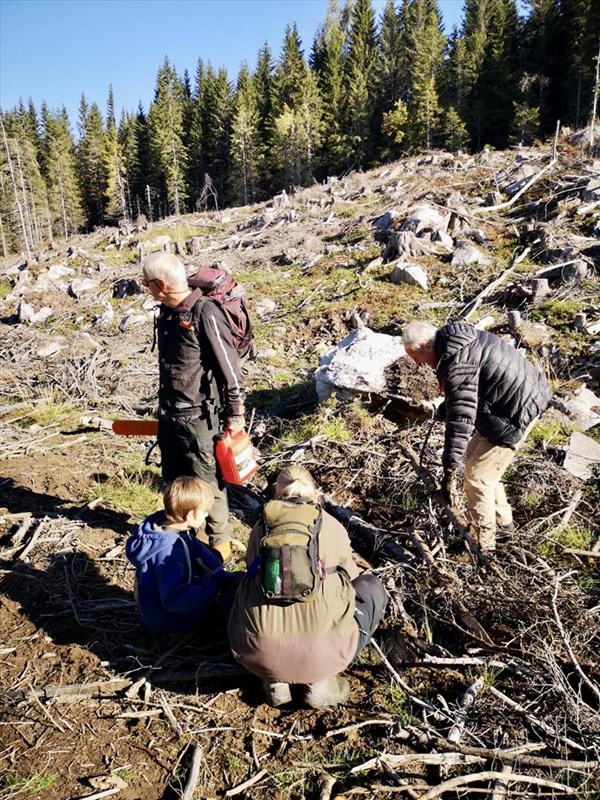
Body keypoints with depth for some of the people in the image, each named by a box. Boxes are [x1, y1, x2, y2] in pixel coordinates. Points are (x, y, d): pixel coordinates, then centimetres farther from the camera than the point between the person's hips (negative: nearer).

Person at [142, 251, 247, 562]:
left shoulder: (205, 314, -20)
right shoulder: (166, 312, 5)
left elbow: (230, 368, -17)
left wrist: (235, 416, -13)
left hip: (197, 416, -8)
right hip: (168, 414, 8)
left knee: (207, 483, 5)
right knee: (174, 480, 20)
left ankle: (220, 543, 23)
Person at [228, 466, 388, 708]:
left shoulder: (261, 528, 12)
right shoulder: (332, 527, 9)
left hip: (259, 653, 2)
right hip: (323, 651, -2)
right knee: (371, 586, 23)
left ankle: (274, 679, 16)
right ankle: (320, 680, 14)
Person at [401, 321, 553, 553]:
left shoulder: (456, 364, -27)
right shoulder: (455, 336, 4)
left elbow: (460, 419, -32)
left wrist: (449, 472, -31)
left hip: (516, 411, -10)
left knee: (477, 475, -1)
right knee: (473, 454, 21)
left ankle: (483, 545, 14)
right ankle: (502, 521, 38)